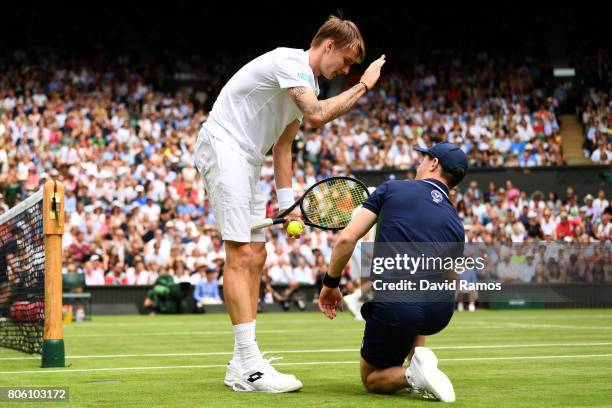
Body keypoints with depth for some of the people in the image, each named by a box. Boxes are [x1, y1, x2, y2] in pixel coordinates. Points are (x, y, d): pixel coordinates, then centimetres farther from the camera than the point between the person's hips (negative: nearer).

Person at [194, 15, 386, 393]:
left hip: (247, 161, 11)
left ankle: (241, 366, 6)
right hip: (222, 146, -11)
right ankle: (249, 364, -19)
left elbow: (283, 145, 21)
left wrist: (287, 202, 14)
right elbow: (317, 116, -28)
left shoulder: (309, 84, 16)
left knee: (255, 256, 6)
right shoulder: (289, 61, -14)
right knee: (241, 254, -16)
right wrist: (363, 85, -18)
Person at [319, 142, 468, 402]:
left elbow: (346, 239, -1)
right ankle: (419, 353, 18)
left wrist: (330, 284, 13)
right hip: (440, 313, 5)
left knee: (371, 379, 20)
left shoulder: (392, 189, 8)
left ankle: (413, 376, -11)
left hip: (393, 307, -4)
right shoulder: (456, 224, 19)